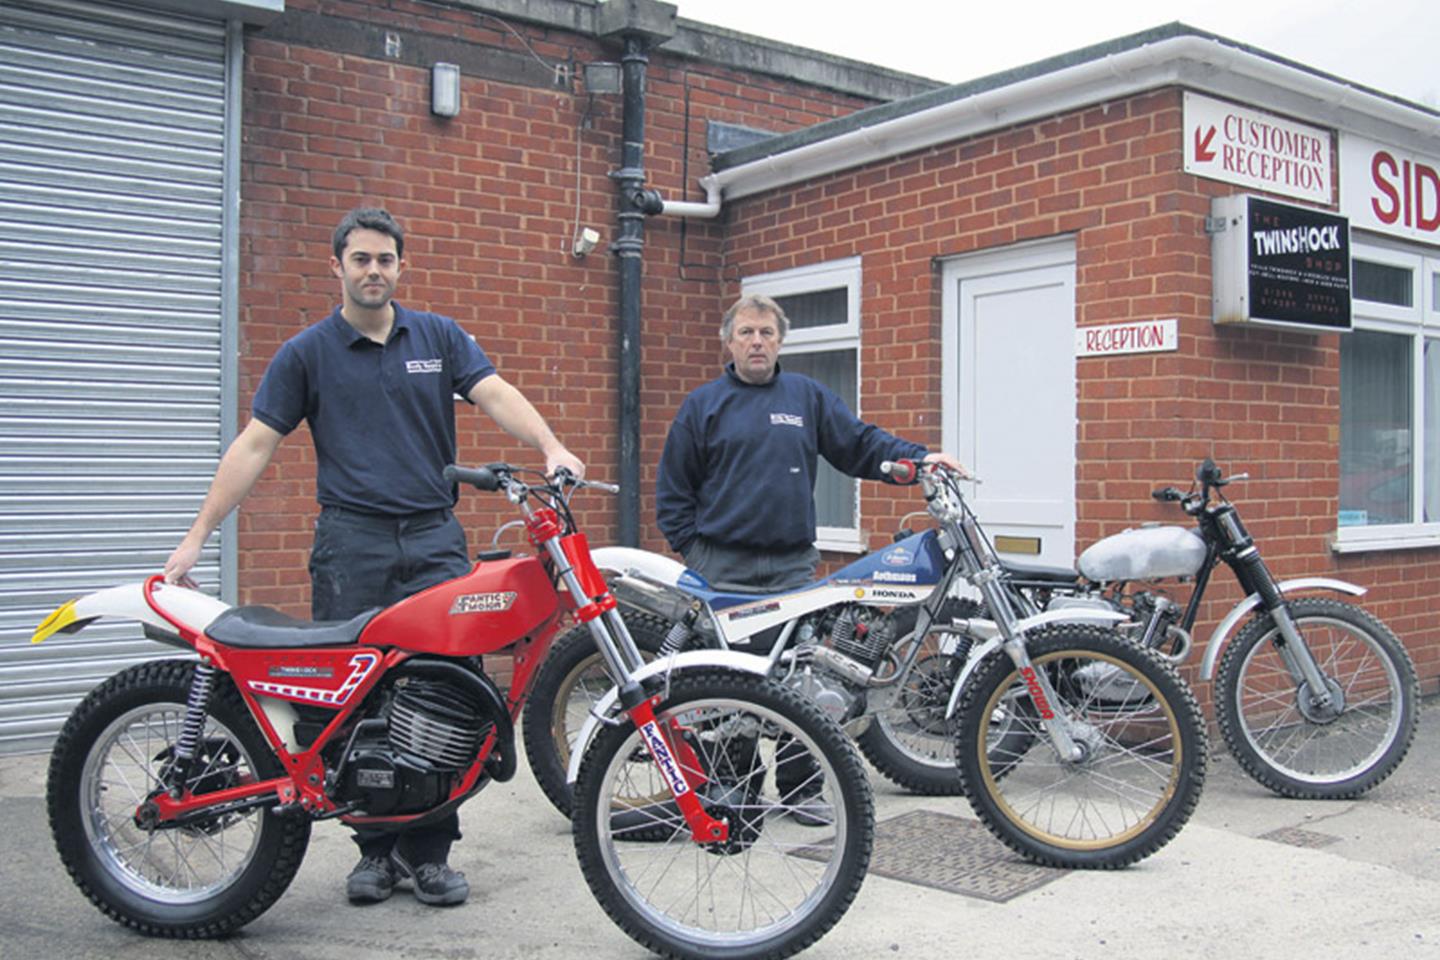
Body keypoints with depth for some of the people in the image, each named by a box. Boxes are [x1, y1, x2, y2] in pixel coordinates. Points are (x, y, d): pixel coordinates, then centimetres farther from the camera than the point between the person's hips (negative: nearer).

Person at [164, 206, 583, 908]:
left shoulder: (441, 337, 10)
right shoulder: (307, 351, 6)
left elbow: (496, 395, -4)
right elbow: (255, 444, 2)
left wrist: (550, 447, -24)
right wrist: (196, 538, -4)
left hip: (435, 540, 1)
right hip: (350, 543, -1)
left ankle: (428, 850, 11)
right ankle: (375, 846, 18)